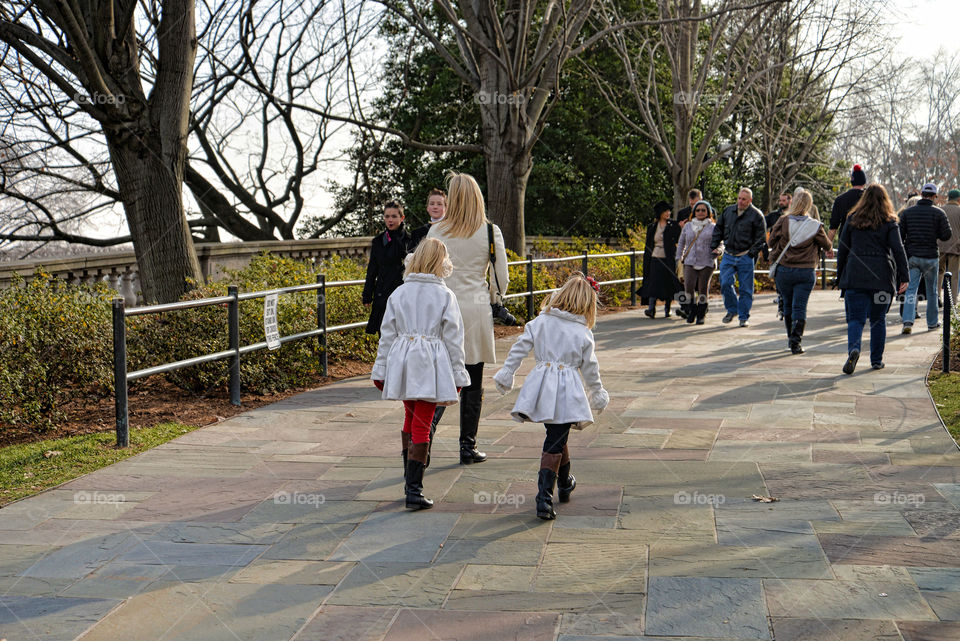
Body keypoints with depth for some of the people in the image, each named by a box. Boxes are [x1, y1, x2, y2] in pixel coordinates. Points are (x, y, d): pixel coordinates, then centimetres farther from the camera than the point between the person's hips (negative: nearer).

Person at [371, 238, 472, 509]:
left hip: (402, 364, 3)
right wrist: (457, 374, 5)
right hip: (430, 366, -3)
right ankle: (414, 490, -5)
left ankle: (409, 480, 29)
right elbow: (453, 338, -2)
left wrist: (380, 370, 14)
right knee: (422, 426, -3)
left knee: (410, 417, 20)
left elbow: (387, 335, 7)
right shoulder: (445, 295, -4)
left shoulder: (398, 294, 4)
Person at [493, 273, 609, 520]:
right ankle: (544, 498, -9)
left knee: (557, 436, 24)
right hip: (567, 391, -3)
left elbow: (519, 348, 2)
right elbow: (590, 368, 5)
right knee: (554, 445, -2)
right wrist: (597, 393, 18)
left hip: (540, 386, 3)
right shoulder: (583, 333, -1)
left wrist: (506, 374, 9)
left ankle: (565, 484, 40)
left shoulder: (539, 322, 4)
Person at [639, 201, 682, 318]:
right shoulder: (652, 227, 9)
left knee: (668, 284, 3)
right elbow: (648, 245, 12)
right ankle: (651, 308, -13)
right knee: (653, 283, -9)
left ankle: (667, 309, 14)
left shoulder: (673, 225, 4)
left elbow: (678, 240, -5)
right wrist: (646, 261, 9)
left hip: (668, 259, -1)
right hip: (655, 258, 1)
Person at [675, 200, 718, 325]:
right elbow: (681, 243, 22)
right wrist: (678, 258, 15)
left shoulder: (713, 227, 7)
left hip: (707, 263, -1)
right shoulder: (688, 227, 13)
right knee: (689, 287, -14)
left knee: (703, 289, -2)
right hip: (690, 262, 1)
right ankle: (692, 311, 8)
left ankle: (701, 315, 12)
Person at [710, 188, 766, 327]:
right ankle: (732, 309, 15)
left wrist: (751, 253, -10)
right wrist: (714, 246, 10)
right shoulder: (728, 211, 10)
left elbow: (760, 238, -3)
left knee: (746, 288, 2)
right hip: (728, 256, 3)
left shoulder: (756, 215, -4)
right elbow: (718, 229, 19)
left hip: (745, 257, -3)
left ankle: (744, 317, 13)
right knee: (725, 283, -7)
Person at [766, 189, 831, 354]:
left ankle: (791, 338, 26)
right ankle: (795, 340, -11)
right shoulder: (815, 226, -7)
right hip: (806, 272, -1)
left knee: (787, 305, 16)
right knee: (800, 307, 0)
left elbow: (771, 241, 1)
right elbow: (827, 246, 5)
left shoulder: (783, 221, -7)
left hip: (784, 270, 1)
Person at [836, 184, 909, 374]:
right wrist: (903, 277, -5)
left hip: (855, 276, 0)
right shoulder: (889, 223, 2)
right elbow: (898, 250, -6)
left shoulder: (852, 220, 7)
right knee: (878, 319, 12)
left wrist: (840, 278, 14)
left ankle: (853, 348, -27)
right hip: (881, 278, 0)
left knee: (856, 318, -1)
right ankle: (876, 360, 17)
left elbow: (842, 250, 8)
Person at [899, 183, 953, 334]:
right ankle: (932, 322, 23)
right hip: (931, 256, -1)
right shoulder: (938, 213, -4)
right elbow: (946, 235, -8)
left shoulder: (907, 212, 3)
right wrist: (934, 233, 13)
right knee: (931, 291, 13)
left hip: (912, 256, 1)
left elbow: (899, 235, 1)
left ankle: (907, 321, -19)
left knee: (911, 289, -2)